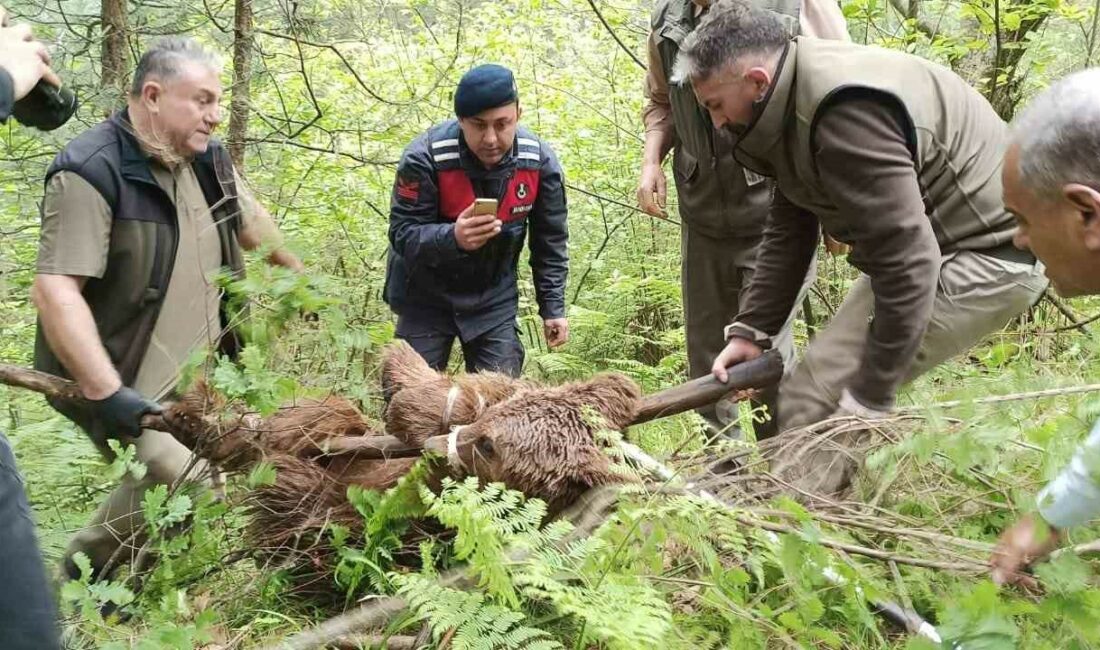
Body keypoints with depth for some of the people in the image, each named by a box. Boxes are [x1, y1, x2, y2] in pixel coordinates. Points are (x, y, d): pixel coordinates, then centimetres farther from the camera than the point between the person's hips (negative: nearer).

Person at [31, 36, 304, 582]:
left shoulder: (205, 158, 3)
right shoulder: (91, 172, -20)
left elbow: (251, 222, 23)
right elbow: (55, 290, -28)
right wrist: (107, 393, -35)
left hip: (195, 372, 8)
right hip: (127, 382, -8)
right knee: (178, 480, -23)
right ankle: (87, 570, 4)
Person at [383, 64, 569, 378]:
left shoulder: (540, 160, -13)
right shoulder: (424, 157, -24)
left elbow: (550, 240, 0)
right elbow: (403, 234, -22)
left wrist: (553, 307, -2)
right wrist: (452, 237, -42)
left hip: (495, 299, 3)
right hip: (426, 296, -2)